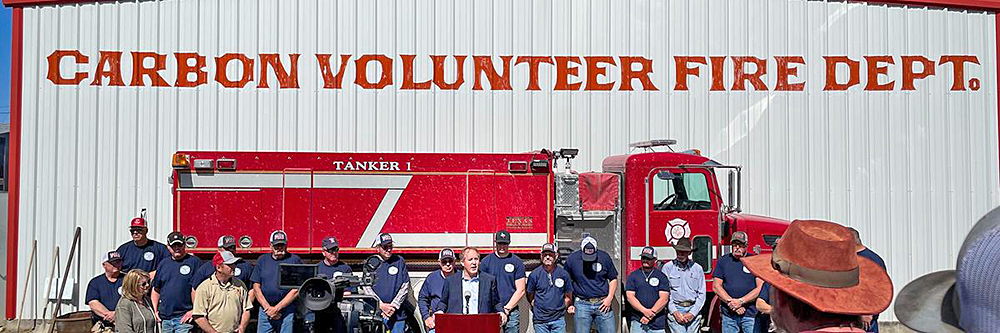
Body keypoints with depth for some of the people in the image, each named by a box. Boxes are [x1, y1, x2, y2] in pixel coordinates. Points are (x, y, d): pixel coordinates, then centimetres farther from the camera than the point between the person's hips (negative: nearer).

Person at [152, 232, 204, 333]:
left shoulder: (194, 261, -1)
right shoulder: (163, 264, 15)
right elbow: (156, 289, 21)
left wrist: (194, 310, -11)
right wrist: (155, 310, 10)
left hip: (184, 317, -5)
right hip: (164, 317, 5)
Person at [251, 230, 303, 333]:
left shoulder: (295, 260, 2)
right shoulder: (262, 260, 13)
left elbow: (296, 290, -5)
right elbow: (256, 287, 8)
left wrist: (277, 308, -9)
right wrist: (268, 308, -5)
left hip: (288, 311, -3)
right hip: (265, 310, 3)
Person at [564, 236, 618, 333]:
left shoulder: (604, 257, 0)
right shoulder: (572, 259, -2)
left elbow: (613, 279, 10)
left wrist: (609, 298, -2)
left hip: (603, 304, 1)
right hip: (582, 306, -1)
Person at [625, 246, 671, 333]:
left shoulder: (661, 277, 6)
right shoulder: (633, 276, 9)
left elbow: (664, 299, -2)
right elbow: (630, 296, 0)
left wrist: (651, 313, -12)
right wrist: (645, 311, -13)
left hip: (657, 322, 0)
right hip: (637, 322, 0)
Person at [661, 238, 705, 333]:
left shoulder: (698, 269, 9)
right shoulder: (667, 267, 3)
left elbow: (701, 294, 8)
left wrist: (692, 313, -3)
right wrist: (674, 312, -8)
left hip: (693, 311, 2)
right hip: (675, 310, -2)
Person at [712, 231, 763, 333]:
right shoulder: (723, 261, 10)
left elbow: (761, 287, -4)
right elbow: (716, 286, 5)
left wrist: (741, 301, -12)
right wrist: (731, 302, -8)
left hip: (751, 313, -2)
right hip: (728, 314, 2)